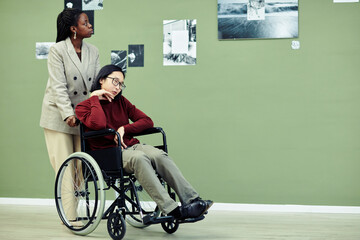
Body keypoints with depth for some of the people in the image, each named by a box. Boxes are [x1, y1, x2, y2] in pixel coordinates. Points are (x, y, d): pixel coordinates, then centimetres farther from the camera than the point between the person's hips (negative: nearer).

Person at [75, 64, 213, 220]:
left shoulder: (121, 102, 19)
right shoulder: (83, 106, 4)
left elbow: (147, 121, 12)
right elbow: (98, 124, -17)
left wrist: (124, 129, -3)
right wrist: (95, 98, -6)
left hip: (131, 146, 5)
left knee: (159, 155, -29)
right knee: (139, 158, -37)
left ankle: (192, 200, -36)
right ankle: (172, 210, -45)